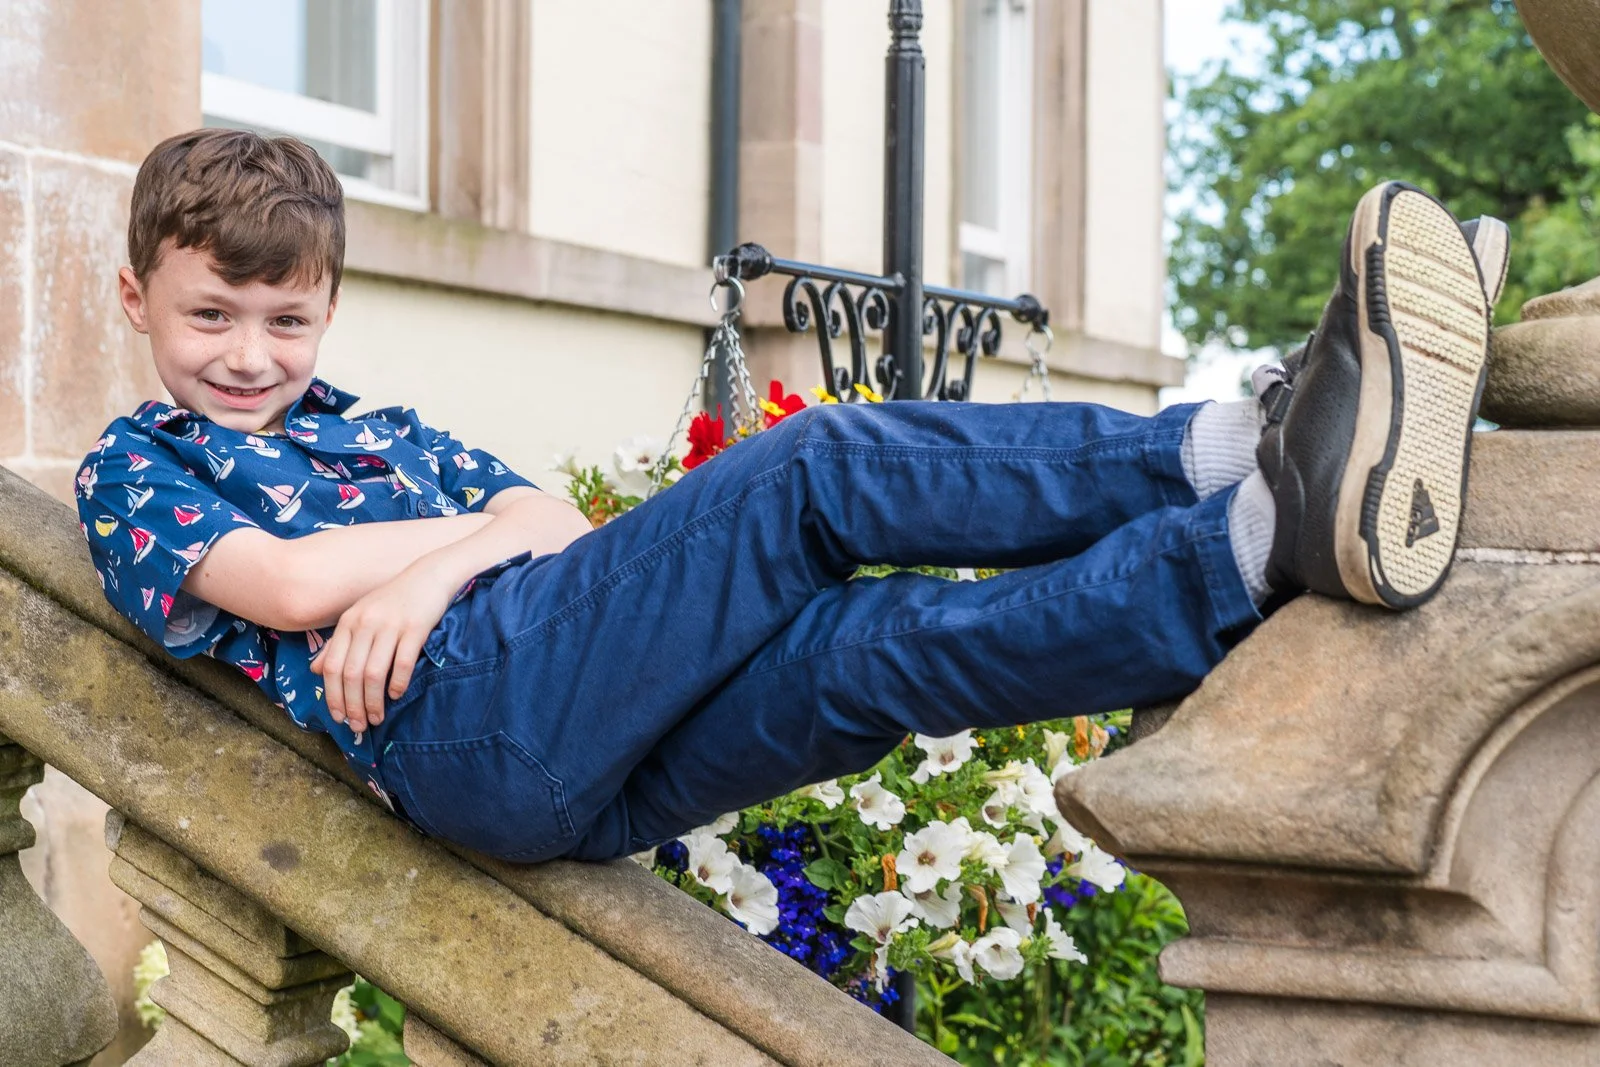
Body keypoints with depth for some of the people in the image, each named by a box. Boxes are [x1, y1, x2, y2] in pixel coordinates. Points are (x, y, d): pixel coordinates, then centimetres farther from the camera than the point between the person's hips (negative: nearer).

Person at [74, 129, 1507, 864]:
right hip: (459, 710, -6)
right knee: (807, 478, -22)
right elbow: (287, 584, -3)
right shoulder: (133, 464, 18)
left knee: (883, 650, -19)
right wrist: (484, 528, 8)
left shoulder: (383, 432, 34)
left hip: (586, 771, 6)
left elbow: (550, 517, 15)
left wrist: (433, 566, -7)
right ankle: (1228, 453, -34)